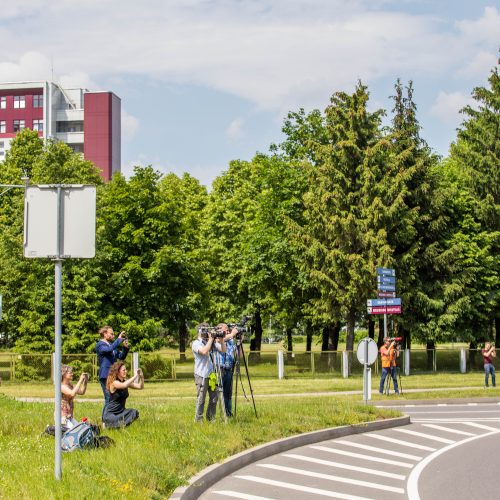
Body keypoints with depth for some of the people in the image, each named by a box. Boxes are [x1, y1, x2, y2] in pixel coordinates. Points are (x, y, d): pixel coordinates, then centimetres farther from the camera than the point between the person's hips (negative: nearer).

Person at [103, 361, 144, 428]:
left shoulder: (125, 381, 5)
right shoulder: (114, 383, -16)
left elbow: (140, 387, 2)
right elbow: (124, 385, -37)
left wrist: (141, 377, -15)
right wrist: (135, 376, -33)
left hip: (121, 411, 6)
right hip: (110, 413, -6)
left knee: (134, 413, -22)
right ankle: (107, 424, 3)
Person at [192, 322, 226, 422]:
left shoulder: (212, 342, 12)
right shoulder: (196, 343, -5)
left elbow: (223, 350, 7)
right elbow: (204, 351, -23)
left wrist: (221, 340, -8)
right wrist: (210, 339, -15)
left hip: (212, 374, 6)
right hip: (201, 375, -6)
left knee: (214, 398, 8)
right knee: (201, 399, -3)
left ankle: (211, 418, 18)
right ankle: (198, 420, 4)